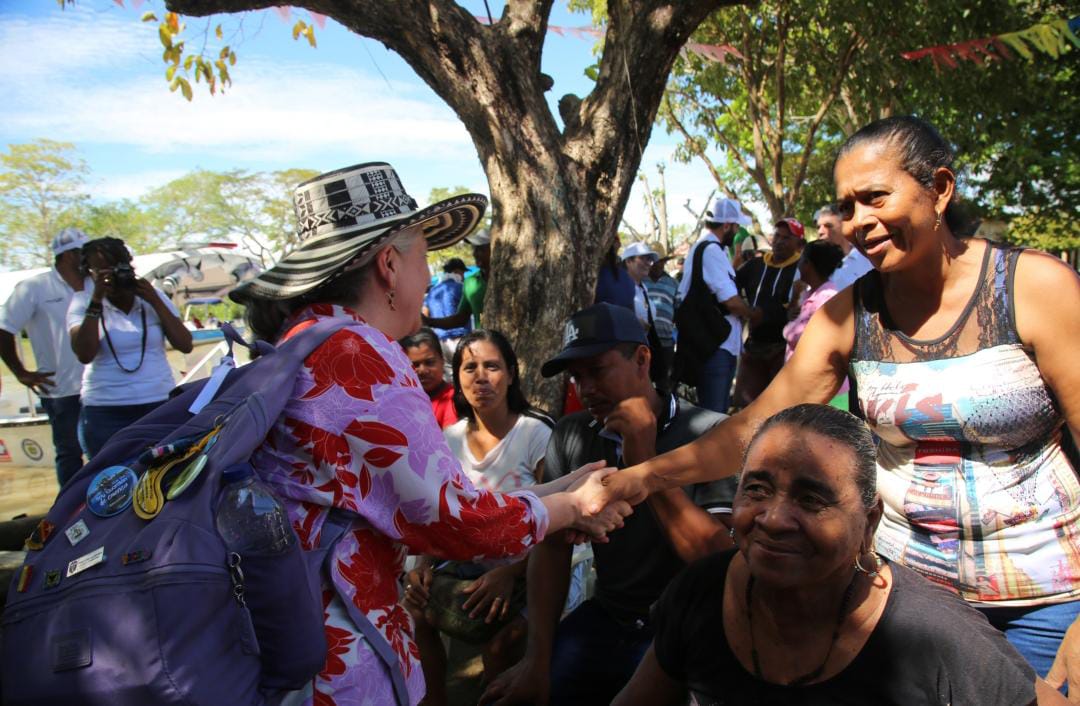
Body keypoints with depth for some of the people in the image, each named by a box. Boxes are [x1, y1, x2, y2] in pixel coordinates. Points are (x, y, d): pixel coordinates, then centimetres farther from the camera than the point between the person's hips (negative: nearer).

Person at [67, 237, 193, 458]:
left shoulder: (153, 296, 6)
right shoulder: (83, 302, 3)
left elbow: (185, 346, -2)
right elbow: (84, 355, -12)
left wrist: (155, 301, -7)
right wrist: (97, 300, -14)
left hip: (160, 406, 1)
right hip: (106, 414, -1)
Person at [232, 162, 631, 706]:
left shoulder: (302, 339, 7)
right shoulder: (357, 358, -22)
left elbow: (425, 492, 7)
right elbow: (455, 521, -19)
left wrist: (555, 497, 9)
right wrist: (575, 506, -2)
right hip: (334, 662, -9)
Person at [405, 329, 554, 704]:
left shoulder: (535, 434, -13)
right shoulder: (449, 439, 2)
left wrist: (509, 573, -26)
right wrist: (424, 564, -13)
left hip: (524, 569, -4)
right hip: (469, 563, 5)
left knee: (500, 636, -29)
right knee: (417, 610, -17)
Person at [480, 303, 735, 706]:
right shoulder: (570, 436, 0)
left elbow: (719, 560, -20)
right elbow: (552, 545, -1)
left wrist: (647, 464, -26)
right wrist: (538, 658, -10)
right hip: (604, 620, 4)